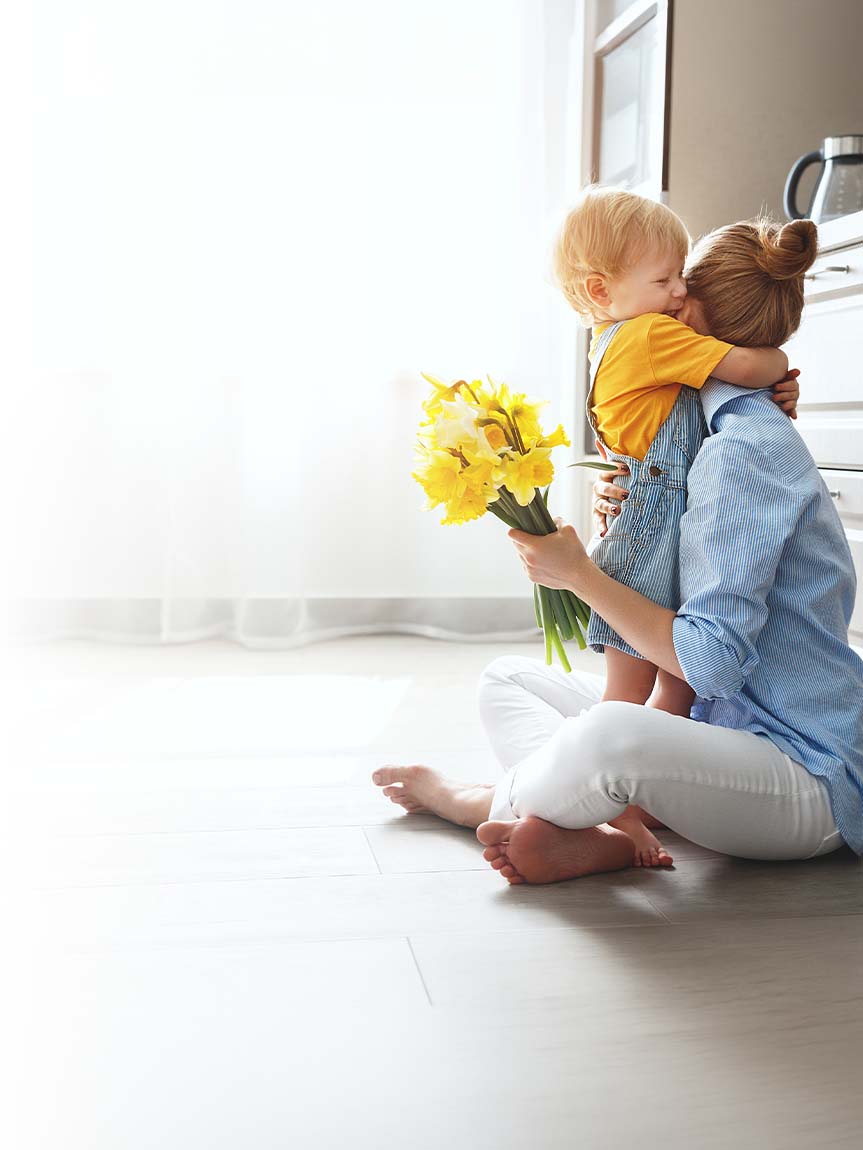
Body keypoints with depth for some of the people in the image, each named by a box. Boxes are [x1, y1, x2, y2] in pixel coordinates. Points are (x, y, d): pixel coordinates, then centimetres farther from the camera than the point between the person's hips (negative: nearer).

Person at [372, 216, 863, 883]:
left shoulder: (746, 448, -19)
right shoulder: (740, 433, 14)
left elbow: (712, 659, -24)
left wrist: (580, 572, -16)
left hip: (809, 772, -10)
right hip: (725, 725, 10)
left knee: (609, 736, -39)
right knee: (506, 679, 11)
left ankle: (487, 801, -6)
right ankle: (593, 839, -12)